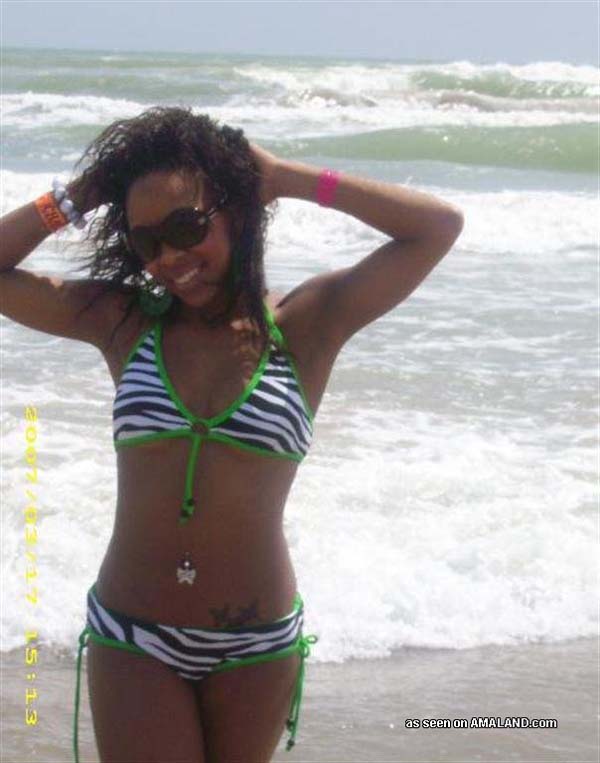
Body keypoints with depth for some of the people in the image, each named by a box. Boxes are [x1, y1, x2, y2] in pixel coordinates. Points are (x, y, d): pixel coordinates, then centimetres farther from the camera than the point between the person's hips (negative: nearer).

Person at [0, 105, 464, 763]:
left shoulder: (306, 326, -3)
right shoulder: (122, 322, 3)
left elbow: (439, 227, -9)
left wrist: (292, 179, -6)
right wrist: (78, 197, 0)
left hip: (256, 646, 0)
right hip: (132, 639, 1)